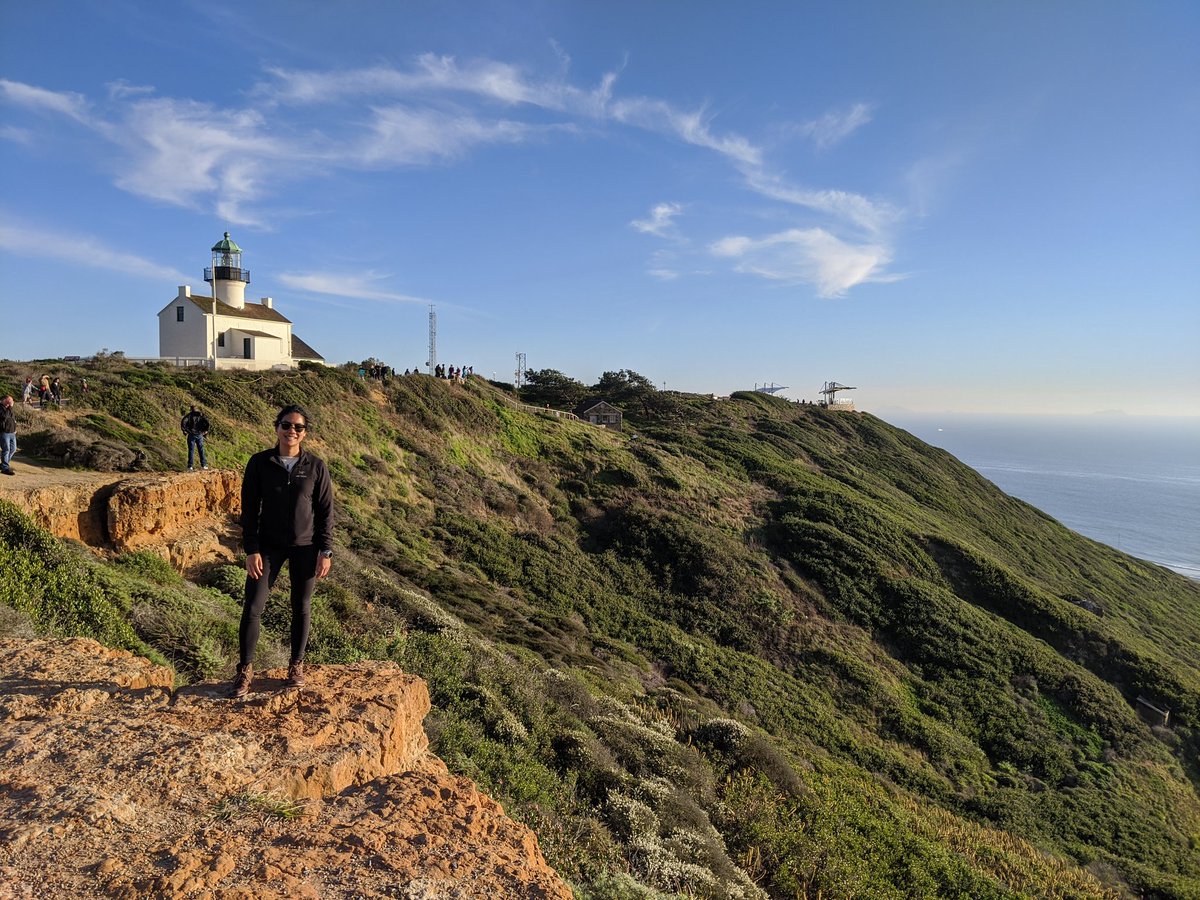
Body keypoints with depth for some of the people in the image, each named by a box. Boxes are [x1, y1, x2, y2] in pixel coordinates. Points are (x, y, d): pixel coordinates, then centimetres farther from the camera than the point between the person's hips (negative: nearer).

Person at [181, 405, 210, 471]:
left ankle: (190, 466, 0)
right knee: (201, 450, 9)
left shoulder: (189, 415, -1)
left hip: (191, 435, -1)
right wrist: (206, 431, 1)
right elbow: (206, 422, -9)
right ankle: (203, 465, 9)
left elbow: (183, 421, -17)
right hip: (199, 435, 1)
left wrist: (184, 430, -7)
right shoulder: (201, 415, 4)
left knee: (191, 450, 2)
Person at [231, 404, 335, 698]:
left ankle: (296, 665, 27)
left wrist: (326, 552, -5)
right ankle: (245, 669, 16)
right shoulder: (259, 463, -4)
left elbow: (326, 511, -2)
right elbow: (249, 509, -2)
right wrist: (251, 550, -7)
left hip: (305, 547, 0)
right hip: (268, 546, 0)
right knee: (252, 607, -1)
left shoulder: (316, 467, -5)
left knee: (301, 608, 10)